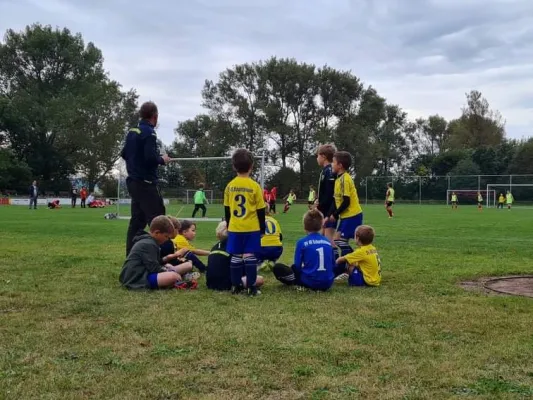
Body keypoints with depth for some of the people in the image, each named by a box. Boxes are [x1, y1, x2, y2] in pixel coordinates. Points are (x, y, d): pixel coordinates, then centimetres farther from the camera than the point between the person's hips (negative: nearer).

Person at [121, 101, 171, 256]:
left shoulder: (132, 131, 12)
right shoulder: (149, 132, -14)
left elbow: (124, 154, 18)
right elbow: (151, 158, -22)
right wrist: (162, 159, -4)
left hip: (133, 181, 9)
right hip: (146, 183, -9)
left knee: (137, 219, 12)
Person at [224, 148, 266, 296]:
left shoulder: (230, 186, 1)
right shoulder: (254, 186, -7)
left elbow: (227, 210, 9)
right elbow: (260, 211, -3)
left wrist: (228, 226, 21)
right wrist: (262, 229, 7)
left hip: (234, 228, 3)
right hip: (252, 228, -3)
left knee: (236, 257, 8)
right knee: (250, 256, -1)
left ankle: (236, 286, 13)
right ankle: (251, 287, -1)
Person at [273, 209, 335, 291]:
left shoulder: (302, 242, -7)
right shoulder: (328, 242, 4)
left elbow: (297, 266, -5)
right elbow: (333, 265, 9)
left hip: (310, 282, -5)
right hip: (327, 284, 5)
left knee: (277, 268, 6)